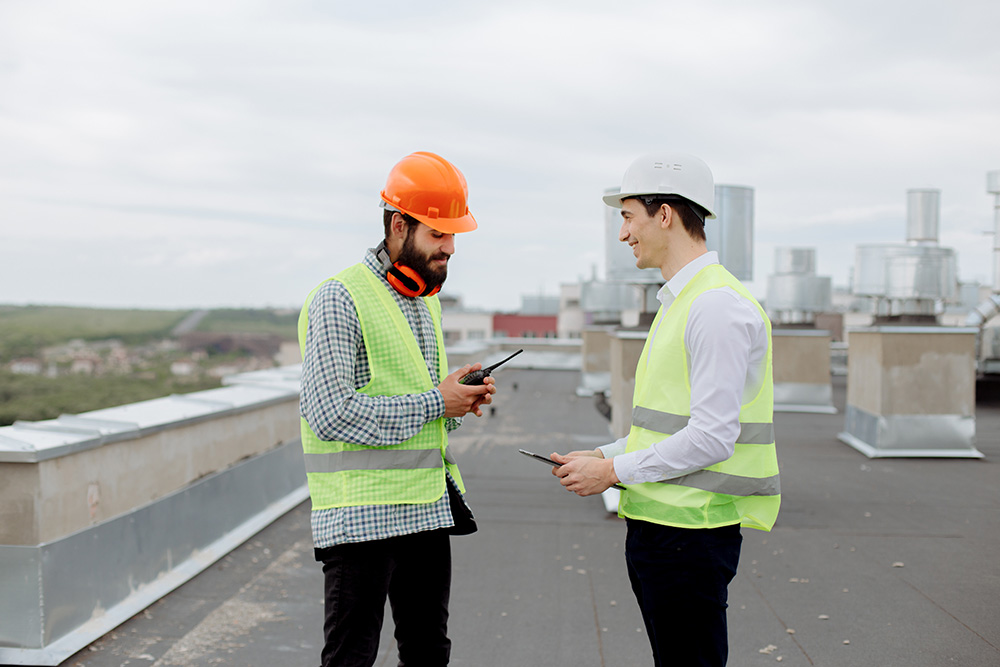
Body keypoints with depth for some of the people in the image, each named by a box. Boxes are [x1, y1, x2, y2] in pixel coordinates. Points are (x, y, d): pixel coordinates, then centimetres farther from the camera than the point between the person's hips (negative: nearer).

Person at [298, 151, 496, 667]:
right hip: (361, 513, -8)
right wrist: (435, 402, -15)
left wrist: (461, 402, 3)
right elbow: (330, 412, -20)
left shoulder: (426, 300, 16)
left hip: (428, 506, 8)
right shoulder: (339, 299, -12)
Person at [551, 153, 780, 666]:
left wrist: (615, 471, -13)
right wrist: (601, 454, 11)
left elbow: (712, 437, -21)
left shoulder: (717, 306, -16)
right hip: (657, 524, 10)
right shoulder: (678, 302, 17)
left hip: (690, 530, -10)